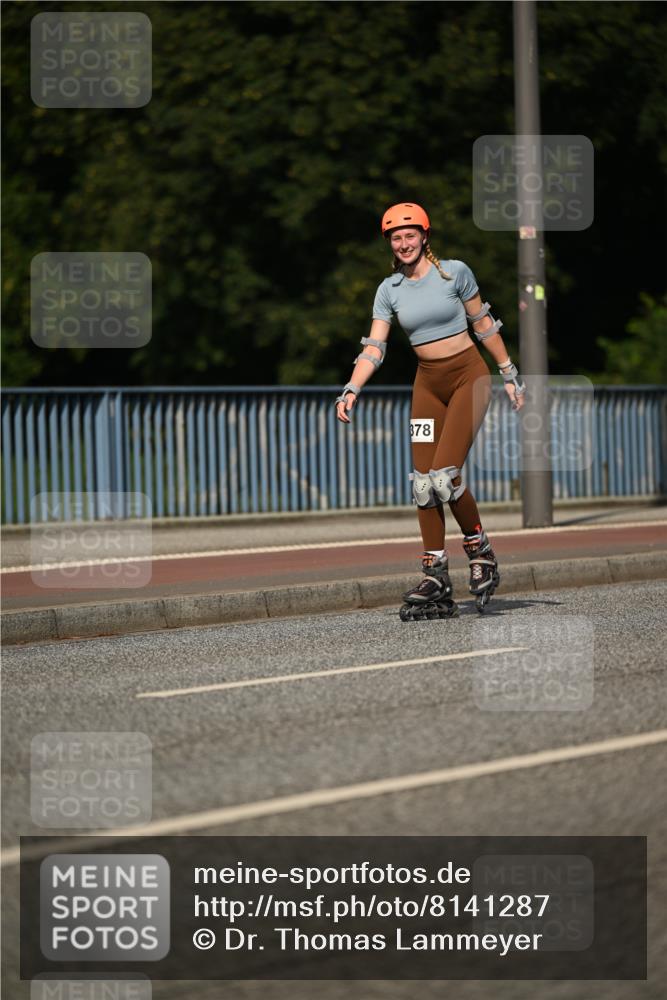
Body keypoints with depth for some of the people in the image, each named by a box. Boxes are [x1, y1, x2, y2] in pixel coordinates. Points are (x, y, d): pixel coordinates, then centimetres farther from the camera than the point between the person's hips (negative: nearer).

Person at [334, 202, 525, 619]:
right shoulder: (389, 290, 5)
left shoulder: (454, 272, -5)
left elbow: (483, 323, 4)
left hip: (469, 375, -5)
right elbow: (373, 348, 0)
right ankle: (436, 580, -1)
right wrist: (352, 390, -14)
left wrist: (509, 374, 7)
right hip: (428, 384, 5)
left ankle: (481, 552, 4)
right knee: (423, 484, -3)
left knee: (444, 476, -18)